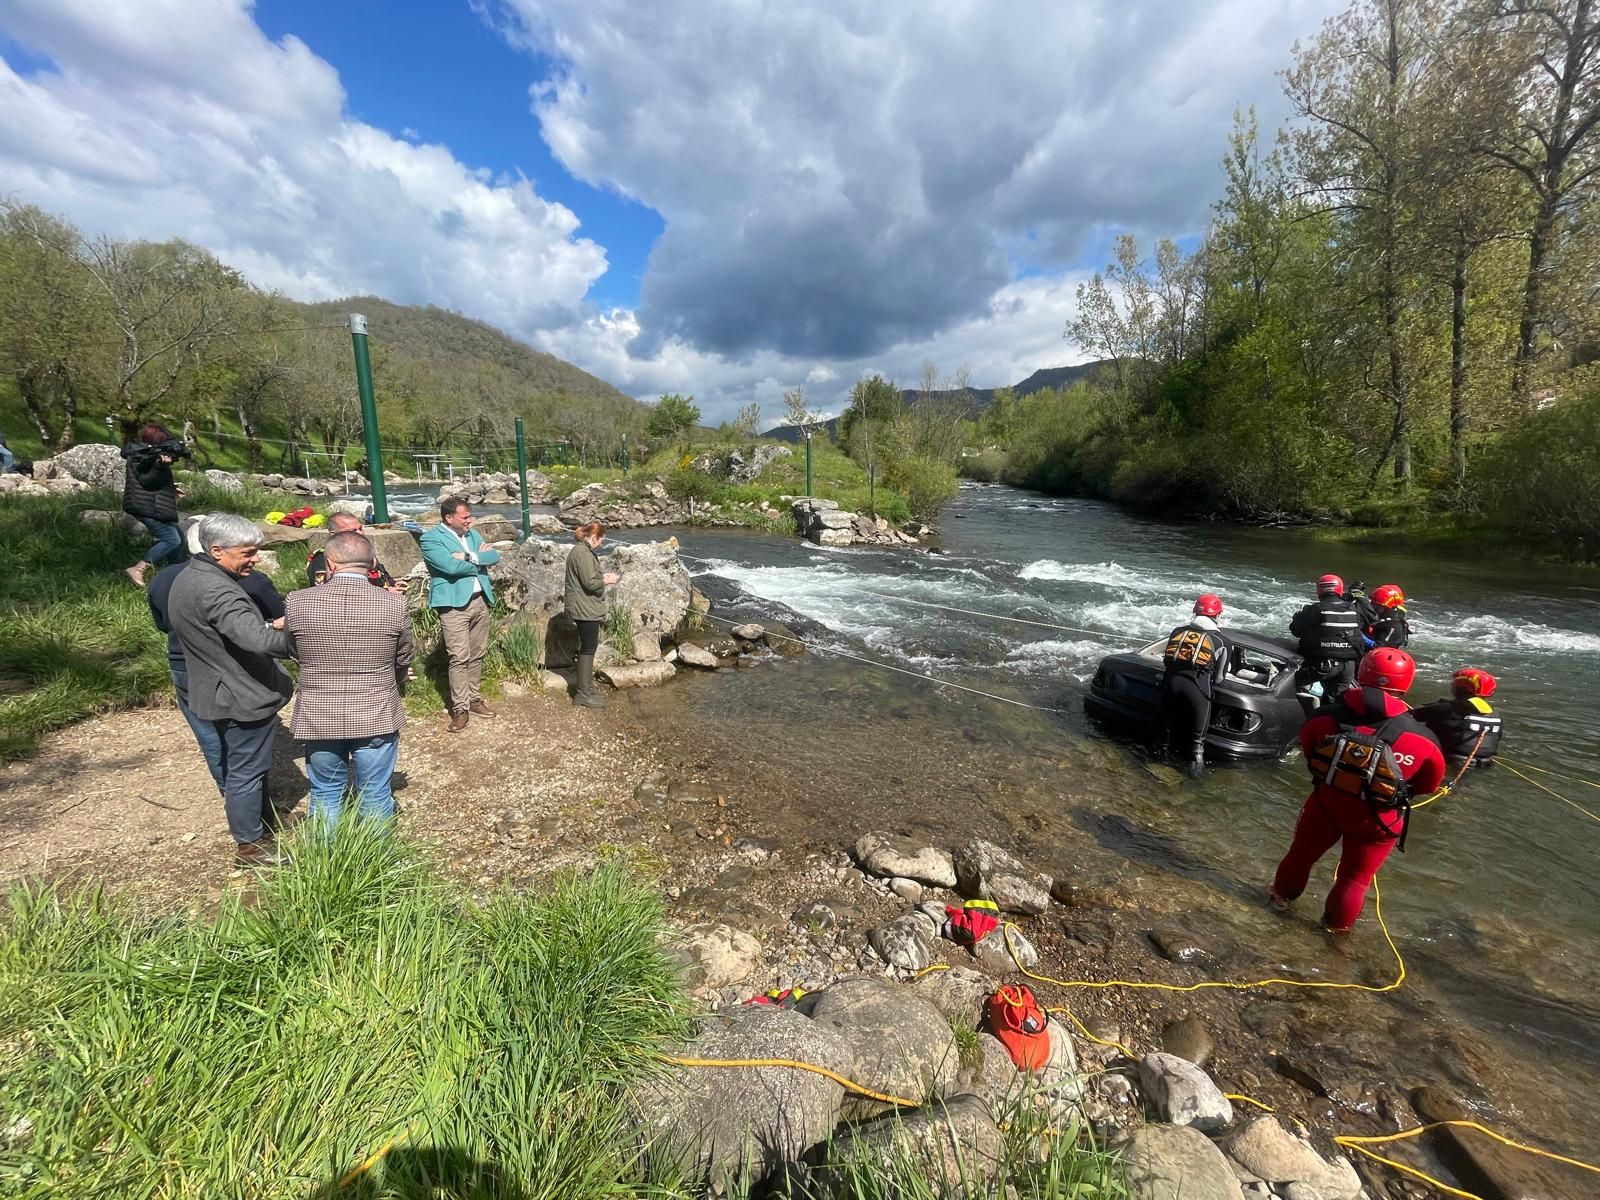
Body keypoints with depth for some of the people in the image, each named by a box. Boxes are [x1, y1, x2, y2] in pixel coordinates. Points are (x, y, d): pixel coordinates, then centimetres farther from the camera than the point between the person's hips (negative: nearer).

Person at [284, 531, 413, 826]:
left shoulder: (298, 602, -11)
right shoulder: (395, 604, -14)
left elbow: (295, 653, 7)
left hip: (319, 718, 1)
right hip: (377, 718, -1)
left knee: (326, 795, 20)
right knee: (375, 798, 14)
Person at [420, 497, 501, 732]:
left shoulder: (473, 534, 14)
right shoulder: (431, 538, -7)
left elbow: (495, 556, 1)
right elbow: (451, 566, -21)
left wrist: (469, 557, -14)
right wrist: (479, 559, -6)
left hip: (480, 601, 7)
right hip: (454, 604, -6)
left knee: (477, 655, 13)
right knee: (459, 658, -6)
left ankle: (473, 699, 25)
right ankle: (460, 708, 3)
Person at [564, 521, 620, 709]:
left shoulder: (580, 551, 14)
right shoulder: (583, 553, -19)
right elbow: (590, 583, -24)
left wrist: (602, 576, 11)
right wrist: (607, 580, -9)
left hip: (584, 608, 11)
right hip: (586, 609, -11)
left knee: (587, 647, 17)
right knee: (588, 648, -4)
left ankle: (585, 689, 27)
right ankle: (583, 694, 2)